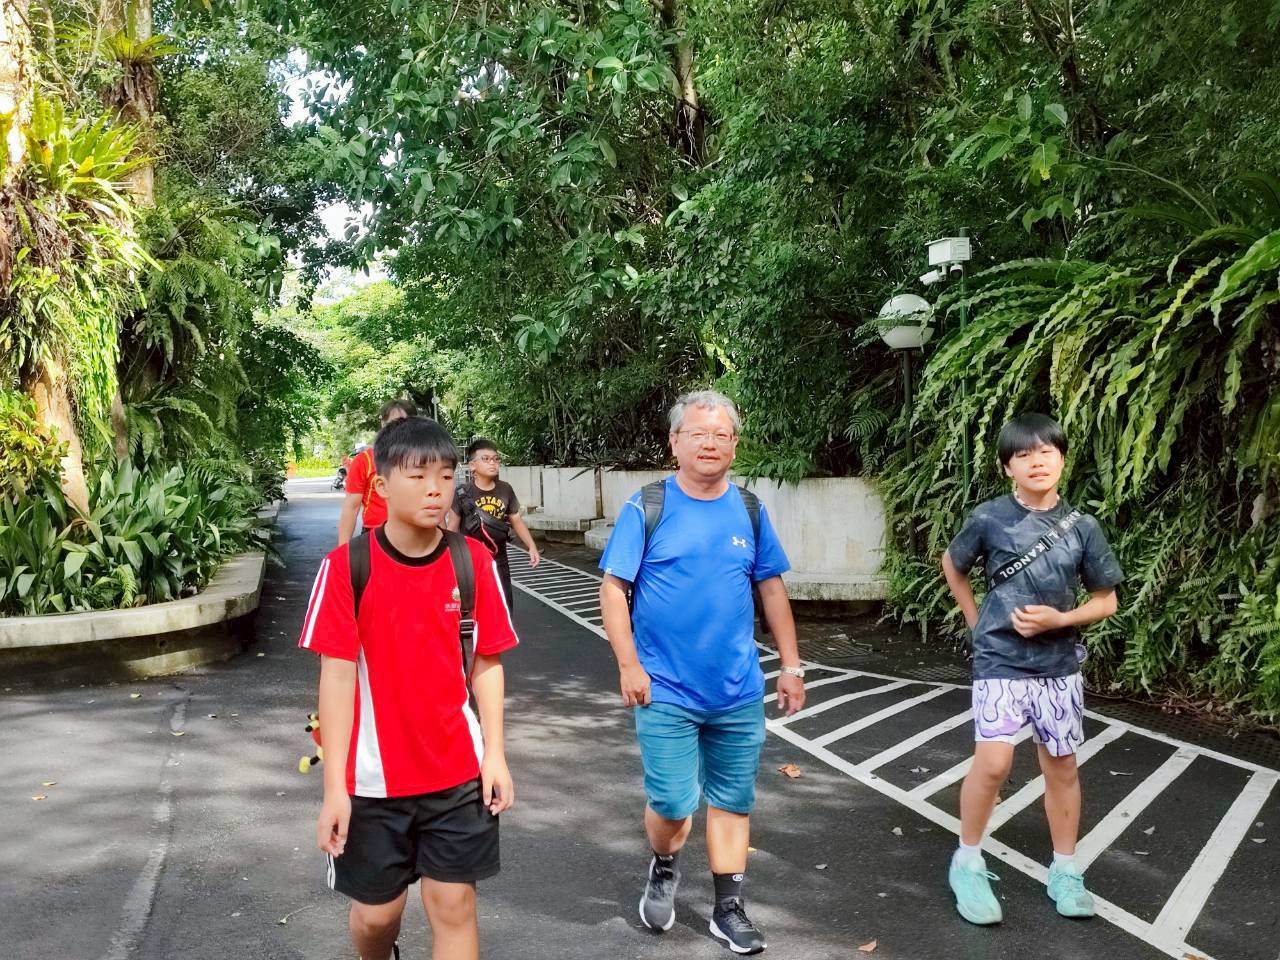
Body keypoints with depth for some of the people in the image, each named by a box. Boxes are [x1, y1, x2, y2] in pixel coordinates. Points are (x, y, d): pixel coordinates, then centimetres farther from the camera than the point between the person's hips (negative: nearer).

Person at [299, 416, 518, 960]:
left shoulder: (473, 562, -5)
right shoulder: (346, 567, -11)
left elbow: (486, 664, 2)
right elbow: (337, 676, -11)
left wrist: (494, 753, -4)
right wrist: (334, 785, -12)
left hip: (458, 772, 1)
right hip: (374, 776, -1)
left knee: (454, 905, 5)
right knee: (375, 911, 13)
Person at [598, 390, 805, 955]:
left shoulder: (749, 509, 3)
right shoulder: (646, 507, -7)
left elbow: (772, 588, 10)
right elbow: (613, 588, -7)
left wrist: (791, 665, 8)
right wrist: (629, 665, -13)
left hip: (740, 692, 3)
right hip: (666, 691, -3)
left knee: (732, 801, 11)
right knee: (673, 803, -3)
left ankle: (728, 909, 27)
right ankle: (663, 869, 29)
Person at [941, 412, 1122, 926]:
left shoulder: (1082, 527, -4)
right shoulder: (989, 519, -9)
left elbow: (1105, 601, 4)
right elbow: (952, 565, 9)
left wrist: (1058, 619, -13)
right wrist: (977, 621, 5)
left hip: (1059, 663, 3)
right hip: (1001, 661, -3)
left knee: (1062, 765, 12)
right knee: (993, 761, -14)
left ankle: (1065, 871, 29)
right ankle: (968, 864, 6)